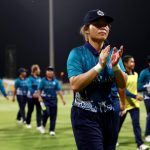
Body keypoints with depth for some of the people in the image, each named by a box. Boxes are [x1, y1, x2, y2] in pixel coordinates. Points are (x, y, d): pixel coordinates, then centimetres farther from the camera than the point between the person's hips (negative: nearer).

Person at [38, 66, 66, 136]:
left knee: (53, 115, 1)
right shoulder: (43, 80, 2)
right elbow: (40, 90, 4)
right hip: (45, 99, -2)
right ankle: (43, 125, 14)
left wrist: (62, 99, -8)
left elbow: (59, 90, -1)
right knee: (46, 113, -14)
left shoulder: (55, 81, 4)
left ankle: (52, 130, 9)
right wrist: (40, 97, -8)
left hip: (53, 99, 2)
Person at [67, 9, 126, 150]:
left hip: (111, 115, 5)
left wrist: (115, 66, -18)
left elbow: (122, 85, 0)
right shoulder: (77, 53, -6)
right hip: (86, 117, -5)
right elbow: (75, 85, -19)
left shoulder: (112, 53, 6)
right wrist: (100, 65, -23)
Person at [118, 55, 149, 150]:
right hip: (124, 103, -4)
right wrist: (135, 96, -28)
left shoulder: (135, 74, 8)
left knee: (136, 123, -8)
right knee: (119, 123, 10)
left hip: (134, 103, 4)